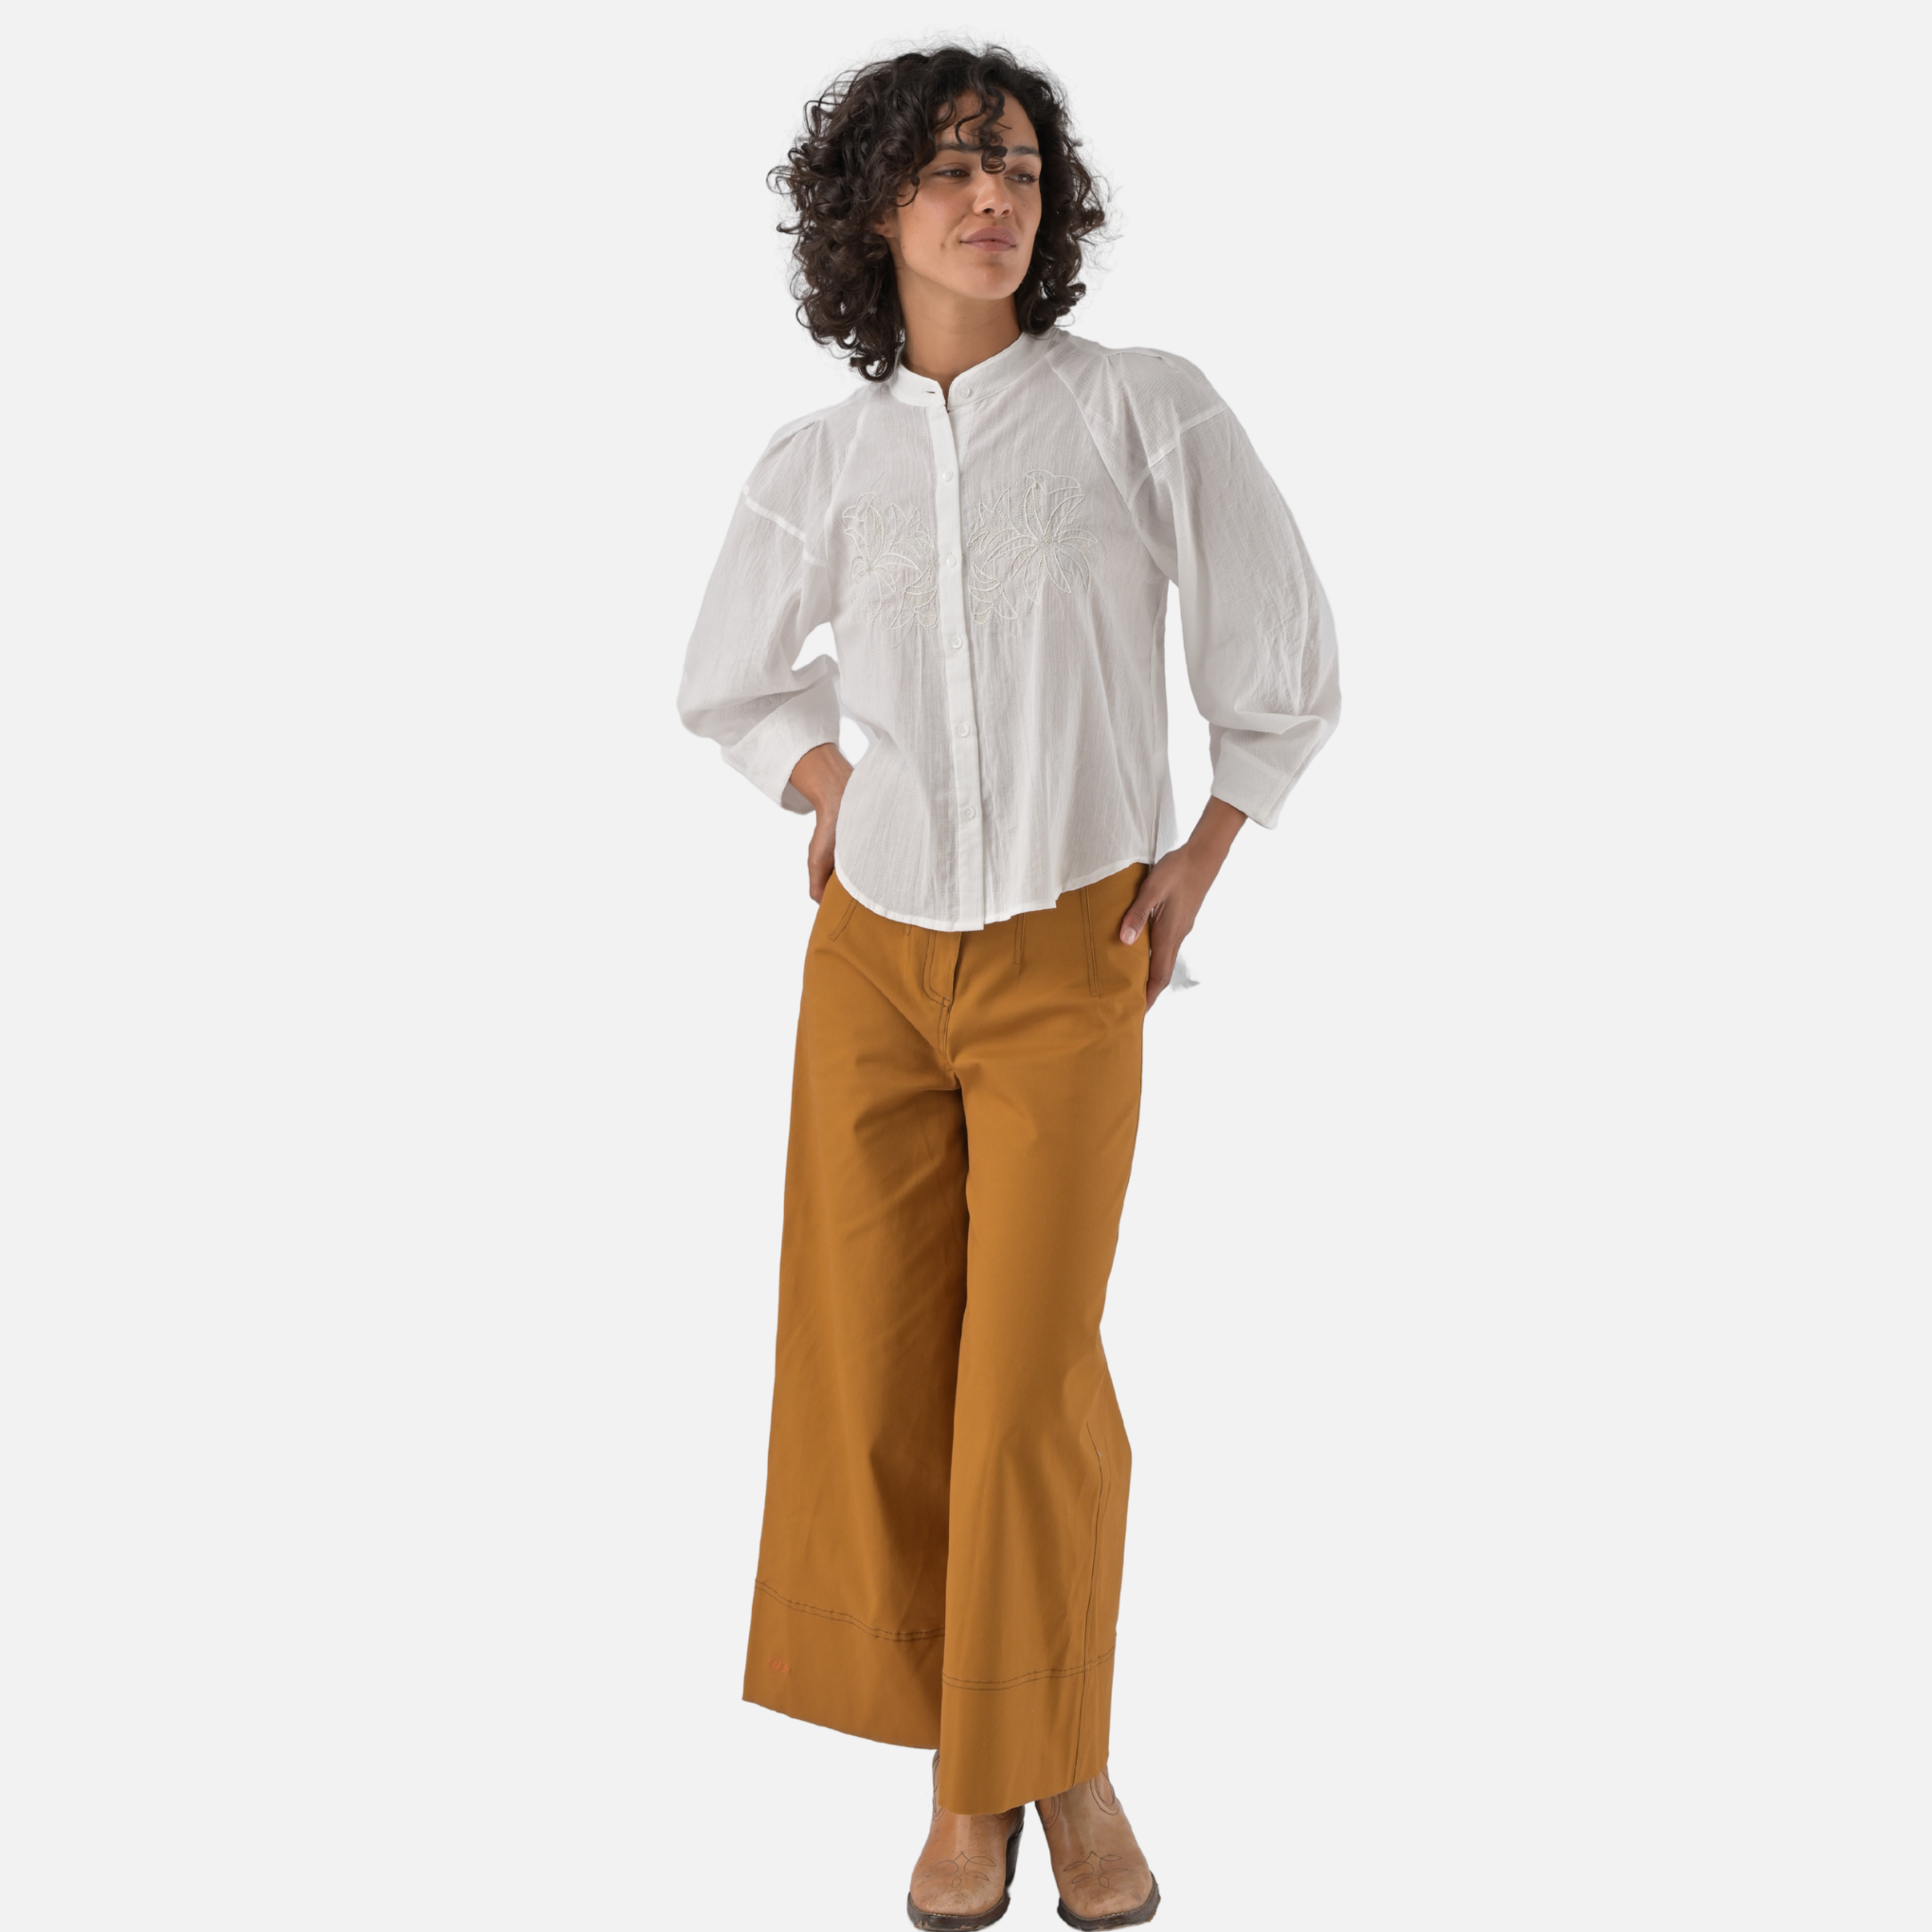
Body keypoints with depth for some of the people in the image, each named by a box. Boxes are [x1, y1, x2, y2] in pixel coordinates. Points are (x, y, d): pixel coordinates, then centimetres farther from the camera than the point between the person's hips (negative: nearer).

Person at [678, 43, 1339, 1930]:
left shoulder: (1146, 407, -7)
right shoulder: (818, 465, 2)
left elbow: (1283, 659, 3)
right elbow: (731, 681, 20)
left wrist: (1194, 869, 4)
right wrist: (834, 801, 4)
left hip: (1069, 973, -2)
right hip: (875, 957, 3)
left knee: (1034, 1379, -9)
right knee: (878, 1370, 2)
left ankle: (1069, 1763, 14)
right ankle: (960, 1775, 18)